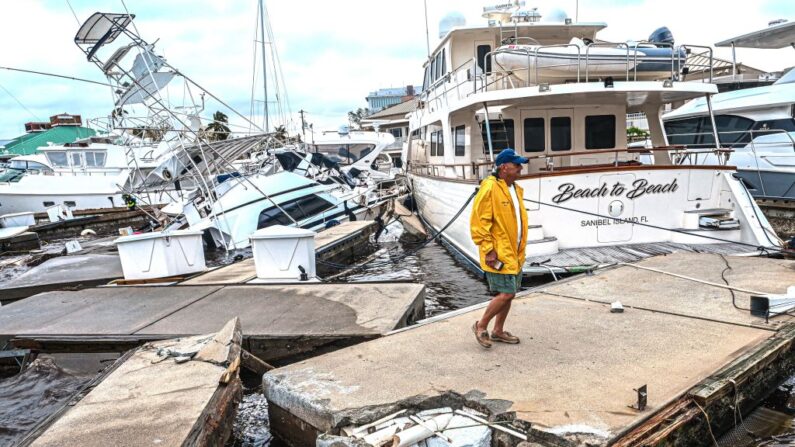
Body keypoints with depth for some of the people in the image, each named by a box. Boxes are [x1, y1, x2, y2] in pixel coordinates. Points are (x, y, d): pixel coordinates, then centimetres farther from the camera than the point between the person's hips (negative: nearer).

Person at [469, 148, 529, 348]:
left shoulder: (516, 189, 11)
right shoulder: (490, 188, -16)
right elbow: (478, 221, -18)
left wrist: (520, 248, 19)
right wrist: (488, 250, -19)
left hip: (514, 254, 9)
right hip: (498, 254, -9)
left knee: (508, 294, 14)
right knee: (506, 293, -9)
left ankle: (498, 331, 29)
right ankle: (481, 326, 10)